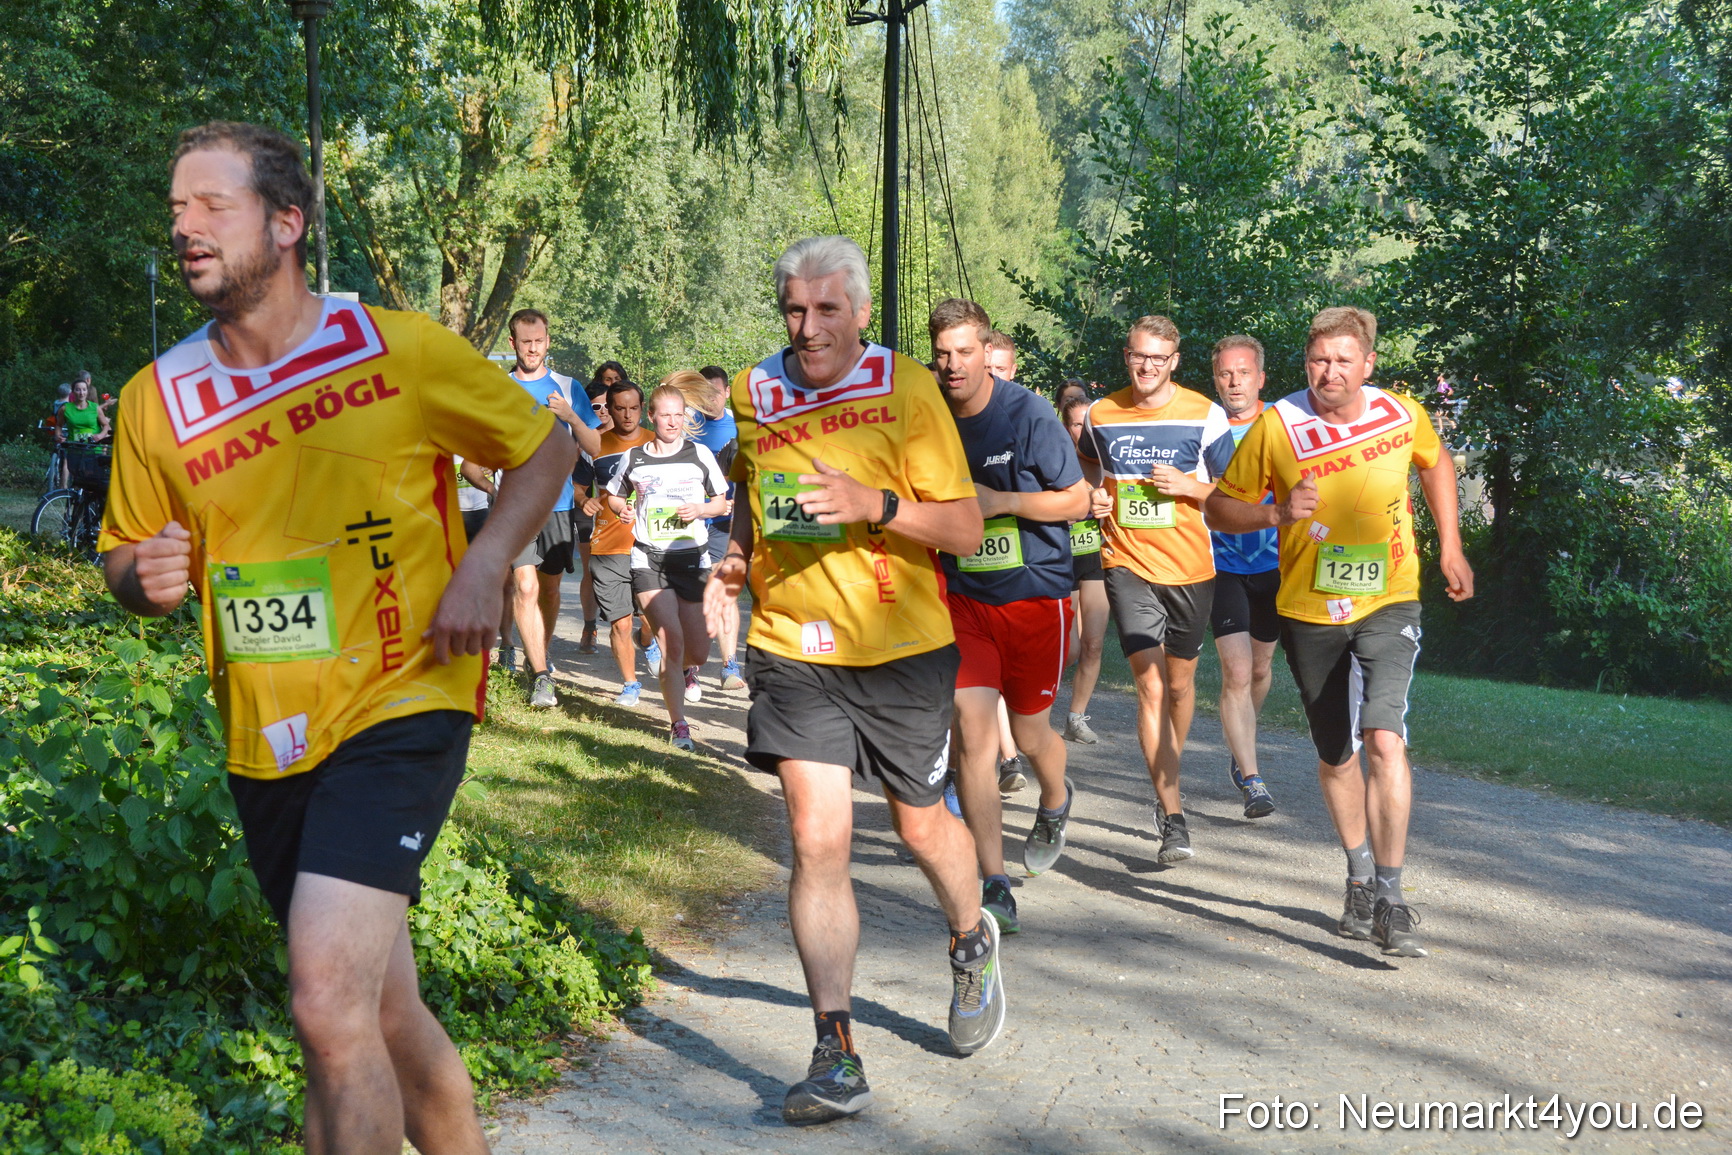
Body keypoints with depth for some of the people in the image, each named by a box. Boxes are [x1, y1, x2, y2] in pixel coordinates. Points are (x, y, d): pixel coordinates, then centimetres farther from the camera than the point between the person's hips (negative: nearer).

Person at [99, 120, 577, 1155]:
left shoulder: (402, 351, -7)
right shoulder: (157, 398, 2)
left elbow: (545, 448, 5)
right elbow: (126, 561, 14)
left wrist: (485, 565, -11)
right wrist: (146, 581, -11)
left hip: (399, 708, -5)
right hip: (265, 741, 5)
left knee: (330, 1004, -21)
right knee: (385, 1012, 17)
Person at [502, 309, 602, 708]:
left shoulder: (566, 387, 8)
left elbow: (595, 447, 6)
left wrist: (570, 416, -10)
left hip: (558, 501, 2)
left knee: (550, 586, 12)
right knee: (525, 585, -14)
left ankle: (539, 656, 34)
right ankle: (540, 676, -14)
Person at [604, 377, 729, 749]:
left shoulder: (700, 455, 4)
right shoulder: (633, 458, 5)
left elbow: (721, 501, 11)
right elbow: (613, 497, 20)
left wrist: (699, 510, -10)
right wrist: (623, 508, -3)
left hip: (692, 557, 1)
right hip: (649, 559, -1)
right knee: (671, 641, -14)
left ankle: (688, 670, 46)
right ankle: (678, 723, -3)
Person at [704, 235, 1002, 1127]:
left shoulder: (905, 389, -7)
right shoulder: (753, 394, 3)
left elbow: (965, 530, -9)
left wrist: (875, 503, -25)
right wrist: (733, 565, 4)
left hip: (902, 648, -1)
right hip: (793, 648, 2)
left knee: (921, 826, 14)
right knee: (816, 839, -9)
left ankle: (972, 945, 46)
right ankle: (835, 1055, -2)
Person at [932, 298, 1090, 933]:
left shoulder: (1029, 414, -11)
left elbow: (1076, 499, -7)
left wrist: (999, 501, -18)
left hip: (1034, 594, -3)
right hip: (963, 597, 3)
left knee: (1029, 731, 9)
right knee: (972, 731, -9)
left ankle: (1055, 803, 46)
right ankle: (995, 887, -5)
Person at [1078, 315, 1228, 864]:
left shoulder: (1205, 415, -1)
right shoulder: (1100, 416, 4)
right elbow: (1084, 474, 22)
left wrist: (1187, 486, -15)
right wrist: (1091, 500, 0)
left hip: (1190, 566, 1)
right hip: (1127, 564, -1)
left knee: (1180, 680, 14)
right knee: (1150, 682, -13)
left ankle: (1167, 785, 39)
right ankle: (1172, 815, -12)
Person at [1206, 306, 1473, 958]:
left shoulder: (1403, 415, -4)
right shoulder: (1276, 427, -10)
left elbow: (1435, 462, 19)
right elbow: (1220, 509, -3)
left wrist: (1450, 546, 14)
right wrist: (1277, 514, -22)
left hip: (1388, 604, -1)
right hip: (1310, 611, 1)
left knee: (1384, 738, -20)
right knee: (1335, 756, 13)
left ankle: (1390, 901, -14)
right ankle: (1361, 884, 34)